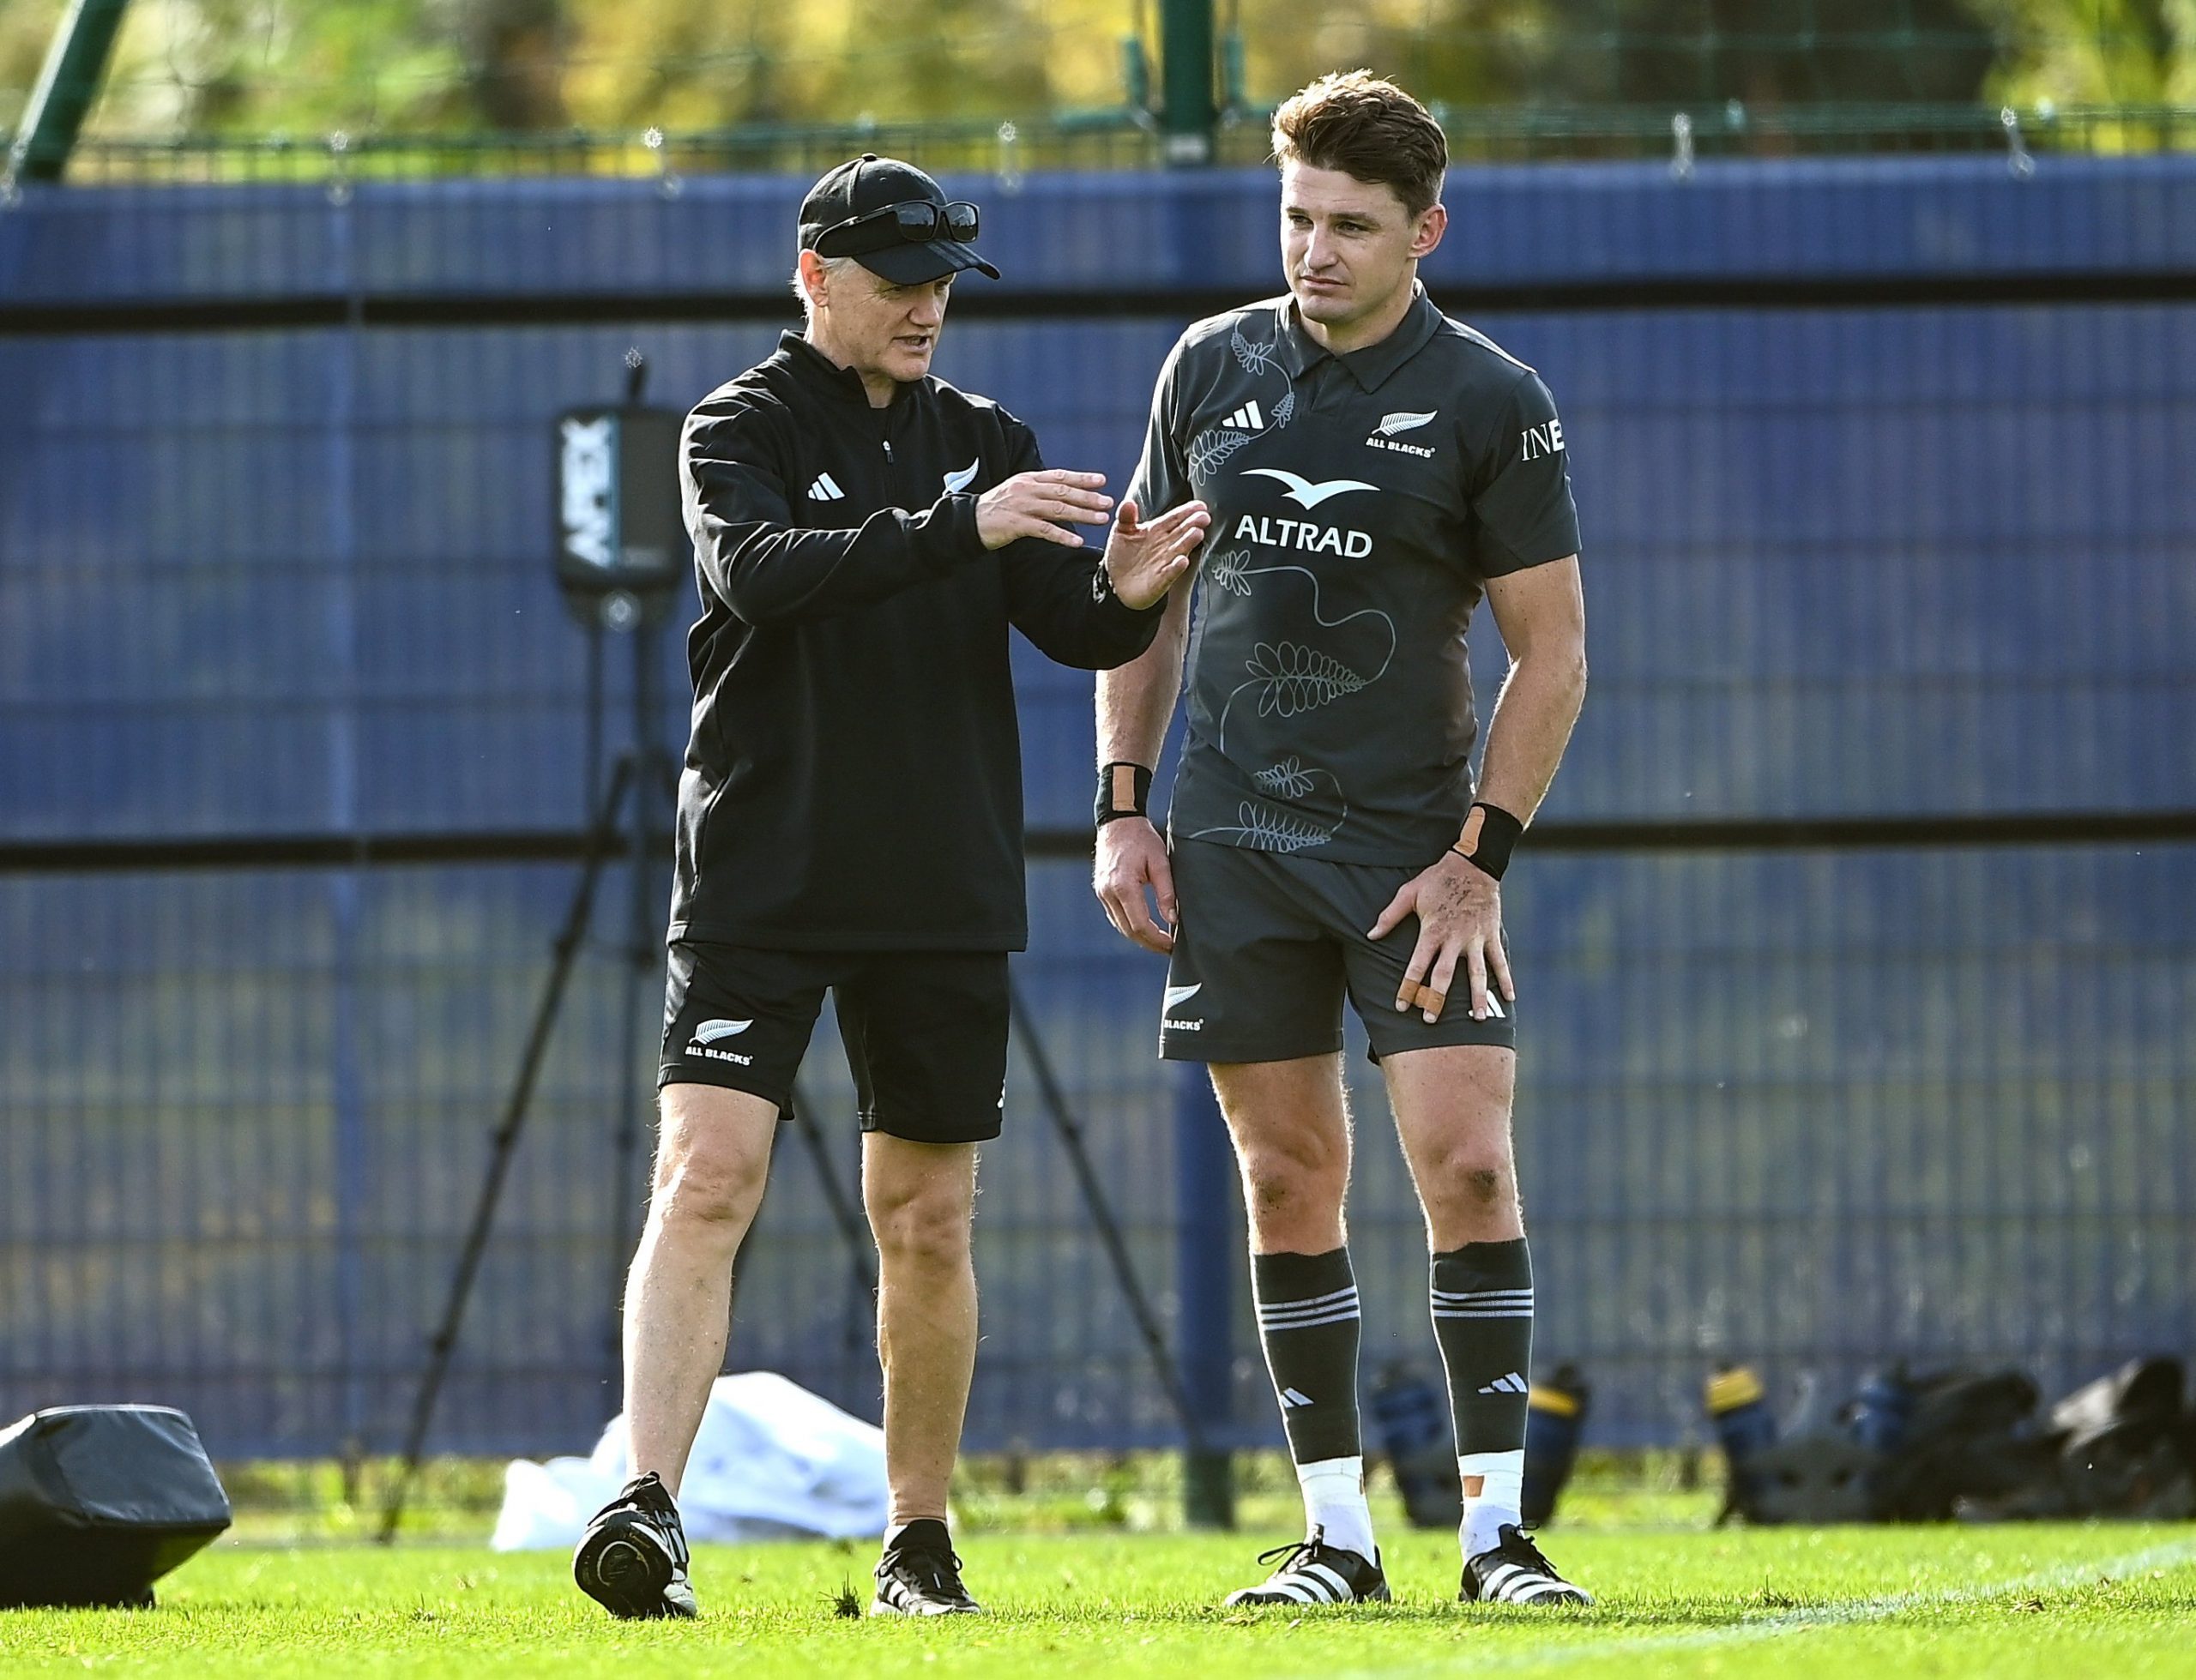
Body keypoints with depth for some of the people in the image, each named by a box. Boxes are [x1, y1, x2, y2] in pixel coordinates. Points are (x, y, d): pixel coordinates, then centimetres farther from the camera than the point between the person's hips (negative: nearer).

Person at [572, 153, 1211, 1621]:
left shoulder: (988, 443, 11)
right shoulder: (744, 429, -2)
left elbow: (1068, 626, 2)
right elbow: (758, 571, -22)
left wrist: (1123, 597, -22)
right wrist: (961, 529, -32)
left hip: (944, 894, 4)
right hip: (761, 881, -4)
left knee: (928, 1221, 7)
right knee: (706, 1179, -16)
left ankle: (920, 1542, 17)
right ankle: (649, 1508, -22)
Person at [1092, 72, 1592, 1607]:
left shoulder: (1492, 403, -4)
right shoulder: (1212, 369, 6)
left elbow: (1553, 650, -2)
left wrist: (1480, 859, -9)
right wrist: (1123, 805, 7)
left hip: (1418, 842, -3)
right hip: (1234, 839, 3)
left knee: (1467, 1163, -12)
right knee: (1290, 1181, 3)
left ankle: (1497, 1527, -8)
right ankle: (1336, 1529, 8)